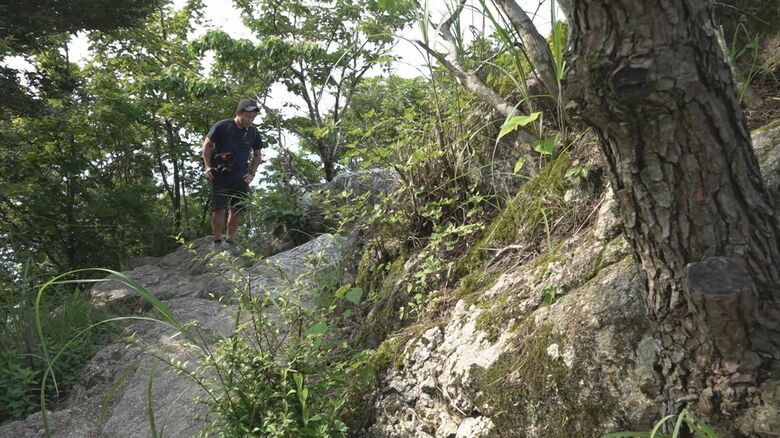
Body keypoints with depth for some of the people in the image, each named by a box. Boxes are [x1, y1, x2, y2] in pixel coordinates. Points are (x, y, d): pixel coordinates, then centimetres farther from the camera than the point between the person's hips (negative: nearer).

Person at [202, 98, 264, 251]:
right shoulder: (221, 126, -7)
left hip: (240, 178, 4)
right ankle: (217, 243, -3)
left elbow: (257, 155, 19)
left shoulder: (253, 133, 6)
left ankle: (228, 242, 16)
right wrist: (208, 167, -6)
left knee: (237, 211, 2)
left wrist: (252, 173, 8)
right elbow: (207, 145, 2)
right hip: (220, 175, -4)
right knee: (219, 208, -13)